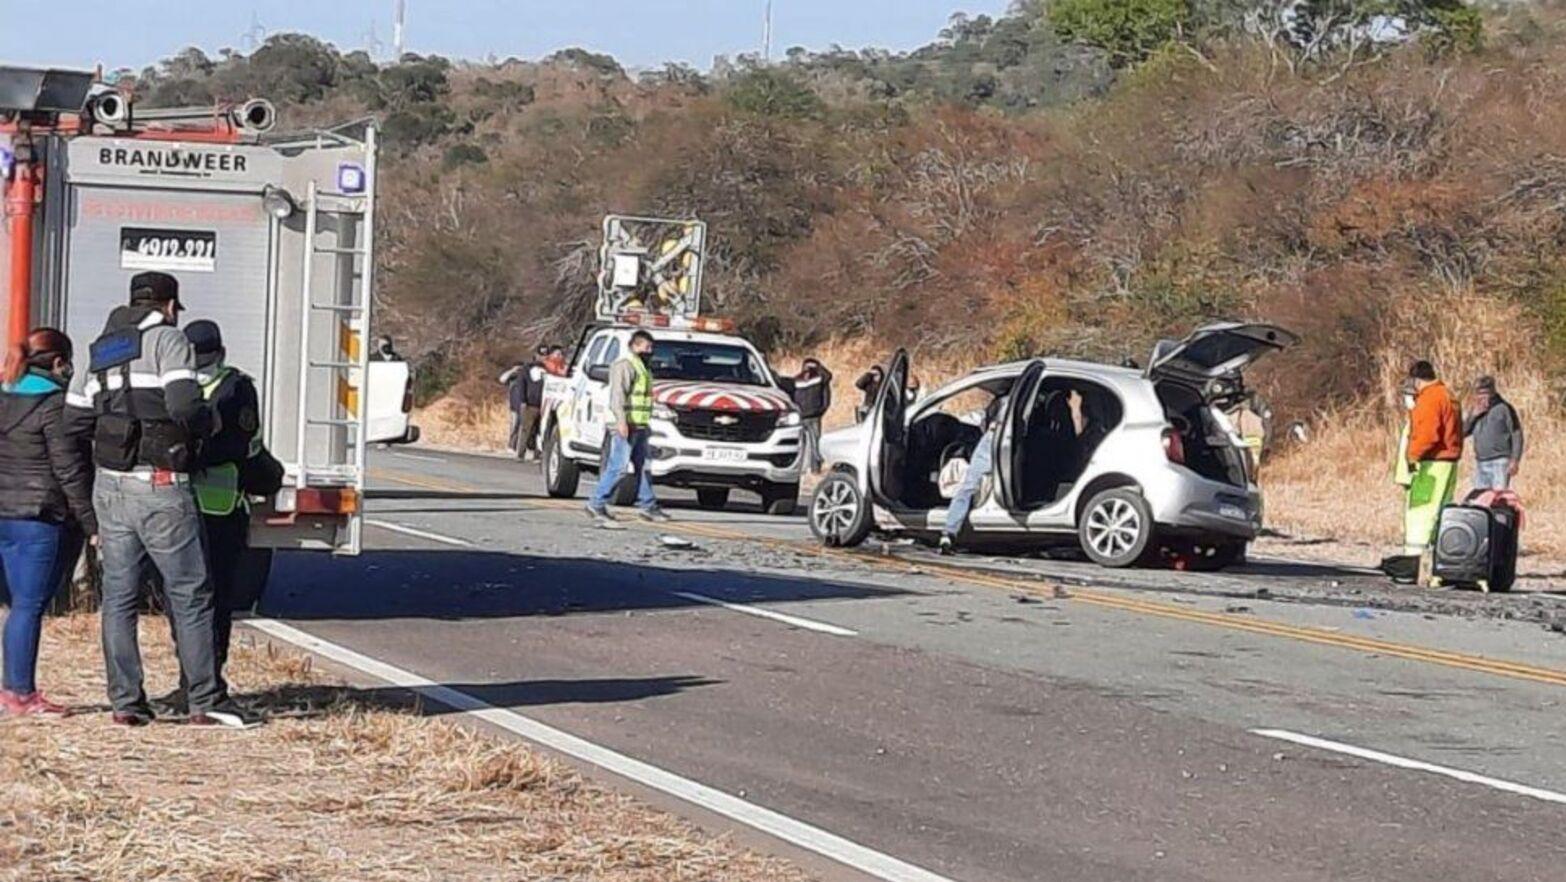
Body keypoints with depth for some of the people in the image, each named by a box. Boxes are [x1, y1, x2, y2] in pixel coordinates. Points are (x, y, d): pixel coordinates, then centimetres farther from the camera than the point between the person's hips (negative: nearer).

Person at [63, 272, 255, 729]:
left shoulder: (101, 350, 16)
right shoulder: (168, 340, -5)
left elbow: (75, 420, 11)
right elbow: (183, 405, -19)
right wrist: (208, 422, 1)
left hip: (109, 485, 6)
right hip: (159, 486, -6)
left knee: (118, 596, 9)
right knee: (190, 593, 0)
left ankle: (125, 700, 8)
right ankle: (206, 700, 1)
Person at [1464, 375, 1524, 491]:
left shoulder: (1504, 408, -3)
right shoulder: (1477, 410, 15)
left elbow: (1516, 435, -5)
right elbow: (1462, 432, 10)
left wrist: (1514, 460, -12)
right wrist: (1474, 415, -4)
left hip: (1500, 461, -6)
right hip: (1480, 463, 6)